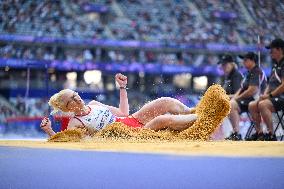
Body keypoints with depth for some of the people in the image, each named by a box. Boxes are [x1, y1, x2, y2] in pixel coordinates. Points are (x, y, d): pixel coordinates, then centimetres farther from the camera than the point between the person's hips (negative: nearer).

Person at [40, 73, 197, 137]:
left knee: (165, 102, -12)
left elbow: (123, 112, 20)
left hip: (134, 120, 7)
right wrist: (50, 132, -29)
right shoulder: (75, 123, -3)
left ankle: (193, 112, -1)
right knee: (164, 120, -26)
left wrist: (122, 88, 16)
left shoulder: (93, 105, 16)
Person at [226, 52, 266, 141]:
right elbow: (242, 88, 24)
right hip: (246, 100, 11)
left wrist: (237, 98, -11)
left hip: (253, 100, -11)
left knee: (232, 105, -28)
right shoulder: (249, 72, 22)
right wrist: (234, 97, 5)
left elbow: (251, 91, -20)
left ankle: (237, 134, -29)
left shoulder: (256, 72, -12)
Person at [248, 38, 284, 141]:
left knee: (262, 105, -31)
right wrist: (264, 95, 4)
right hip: (274, 97, 10)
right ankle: (259, 133, 6)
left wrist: (269, 95, -16)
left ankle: (271, 135, -27)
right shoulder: (275, 65, 19)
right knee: (252, 105, 1)